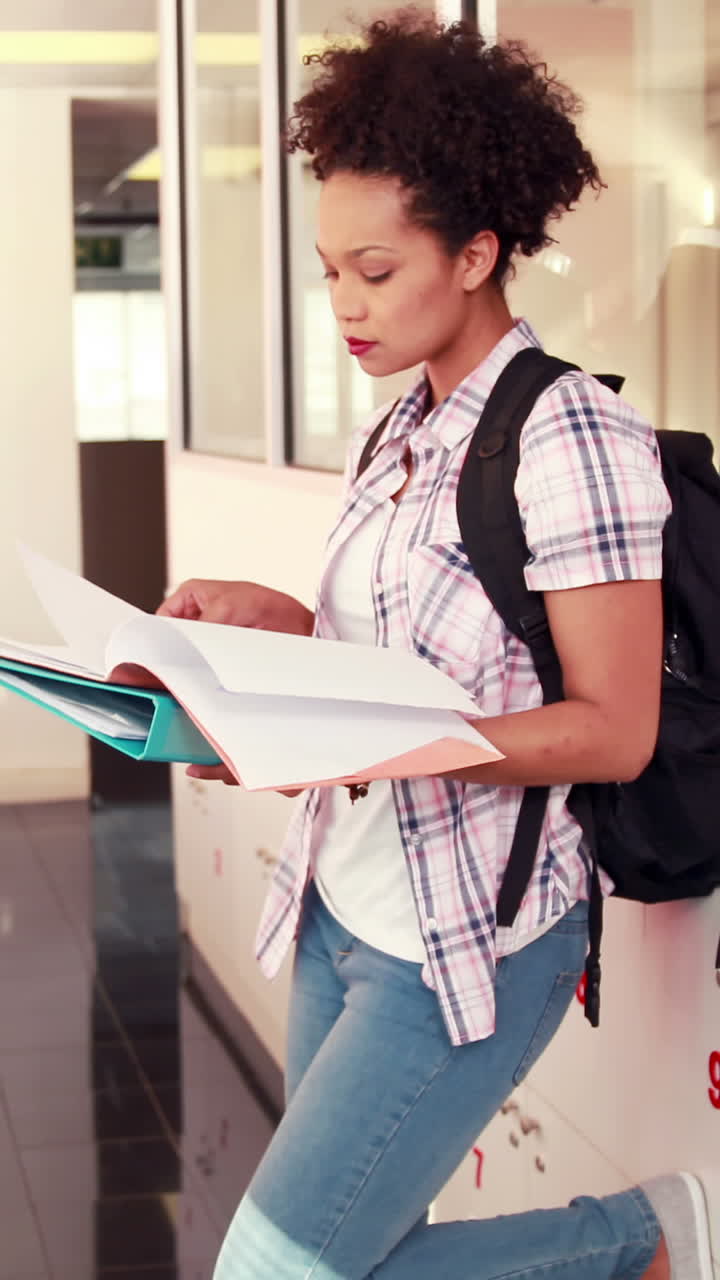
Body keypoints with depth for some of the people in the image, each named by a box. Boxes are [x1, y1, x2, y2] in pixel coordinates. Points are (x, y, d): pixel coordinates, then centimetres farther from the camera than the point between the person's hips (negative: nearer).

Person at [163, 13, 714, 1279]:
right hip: (342, 911, 8)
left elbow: (613, 730, -19)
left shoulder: (569, 436, -16)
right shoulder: (398, 436, 7)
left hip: (470, 943, -8)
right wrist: (268, 615, 0)